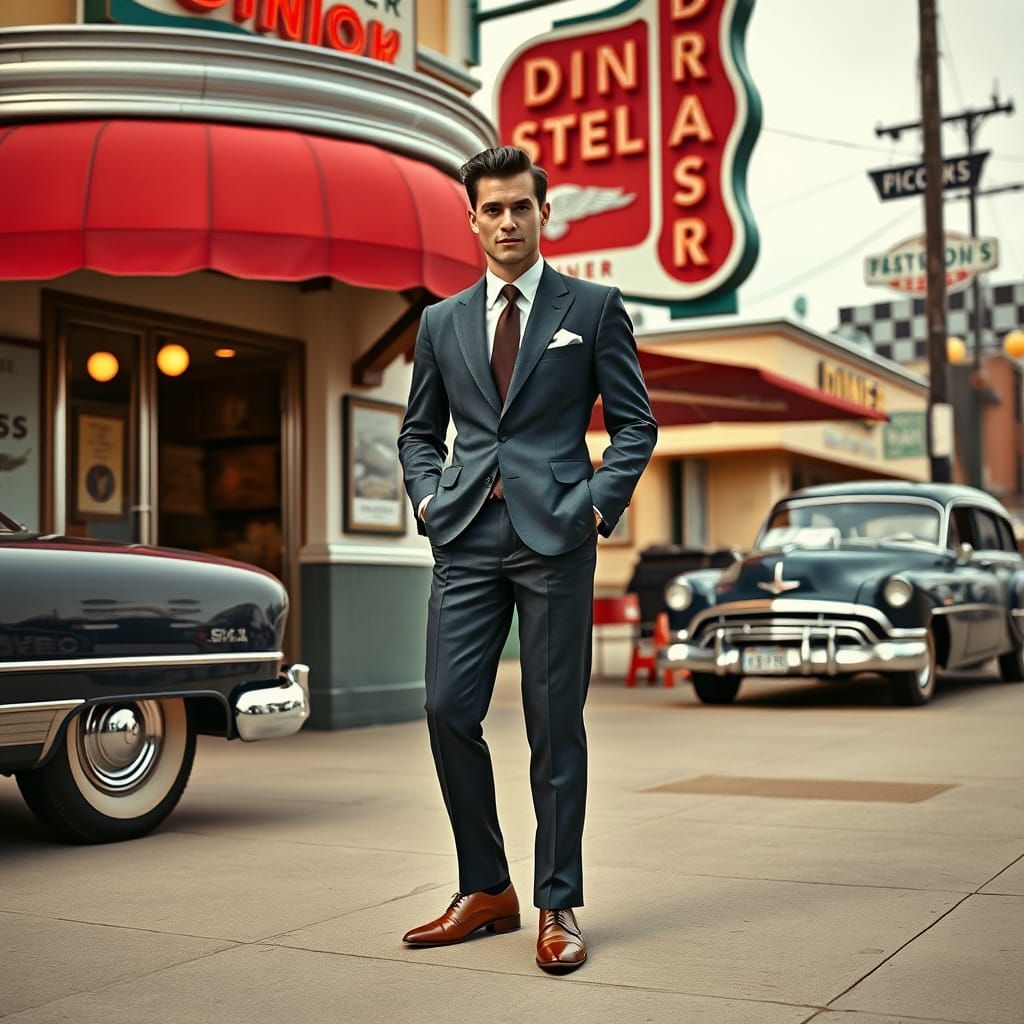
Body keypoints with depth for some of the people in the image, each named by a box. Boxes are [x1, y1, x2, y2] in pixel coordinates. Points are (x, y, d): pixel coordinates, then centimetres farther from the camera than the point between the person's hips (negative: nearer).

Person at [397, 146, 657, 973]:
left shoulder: (594, 308, 7)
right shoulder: (442, 322, 15)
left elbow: (636, 423, 6)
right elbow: (419, 431, 21)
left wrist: (599, 501, -8)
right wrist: (427, 495, 3)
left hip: (555, 534, -3)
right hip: (467, 537, 3)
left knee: (556, 722, 0)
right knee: (449, 711, 0)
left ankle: (559, 905, 11)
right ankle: (485, 891, 16)